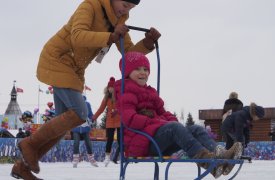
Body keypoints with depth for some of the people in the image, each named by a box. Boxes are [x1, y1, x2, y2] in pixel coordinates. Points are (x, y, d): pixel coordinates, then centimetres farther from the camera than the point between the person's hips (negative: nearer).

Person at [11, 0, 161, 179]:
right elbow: (78, 37, -34)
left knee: (64, 122, 5)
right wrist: (111, 37, -44)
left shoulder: (118, 20, 5)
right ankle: (31, 143, -4)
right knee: (79, 113, -18)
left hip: (73, 69, 9)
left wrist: (148, 42, -18)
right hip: (56, 60, -9)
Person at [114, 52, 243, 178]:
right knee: (174, 127, -34)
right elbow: (129, 118, -15)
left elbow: (162, 112, 28)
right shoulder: (126, 93, 1)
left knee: (195, 129, -13)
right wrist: (155, 122, -19)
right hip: (142, 142, -8)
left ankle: (217, 153, -44)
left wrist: (171, 120, 3)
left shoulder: (150, 92, 30)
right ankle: (205, 158, -53)